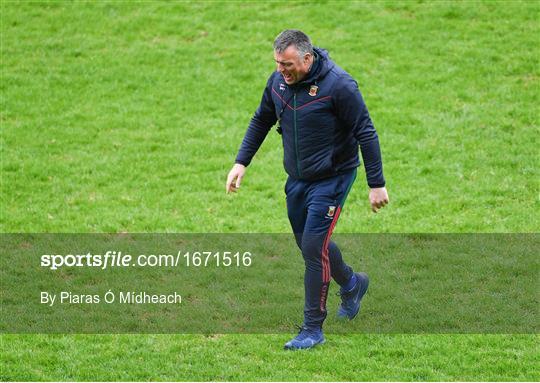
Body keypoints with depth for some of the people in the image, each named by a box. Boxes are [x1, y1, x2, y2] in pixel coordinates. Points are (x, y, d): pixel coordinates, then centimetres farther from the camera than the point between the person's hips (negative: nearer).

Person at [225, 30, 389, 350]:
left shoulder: (339, 85, -23)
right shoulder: (278, 81, -3)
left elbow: (366, 134, -17)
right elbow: (261, 121, 14)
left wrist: (377, 184, -16)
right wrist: (241, 162, 7)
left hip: (332, 178, -7)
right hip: (297, 179, 7)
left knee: (314, 246, -12)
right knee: (307, 242, 15)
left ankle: (313, 329, -2)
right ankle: (352, 284, 44)